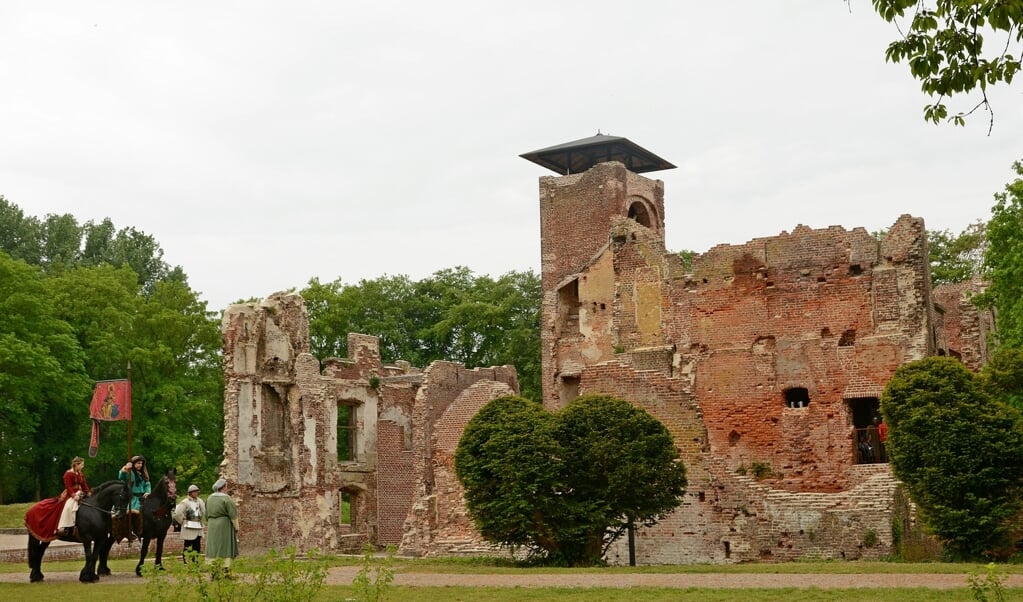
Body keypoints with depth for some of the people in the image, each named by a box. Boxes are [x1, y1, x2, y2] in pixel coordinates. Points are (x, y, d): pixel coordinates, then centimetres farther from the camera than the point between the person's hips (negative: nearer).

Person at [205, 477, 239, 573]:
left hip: (212, 525, 5)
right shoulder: (226, 498, -13)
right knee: (225, 546, 0)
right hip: (224, 525, -5)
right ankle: (226, 566, -6)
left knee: (212, 546, 9)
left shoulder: (209, 498, 5)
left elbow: (207, 514, 12)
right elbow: (233, 515, -13)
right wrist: (236, 528, -4)